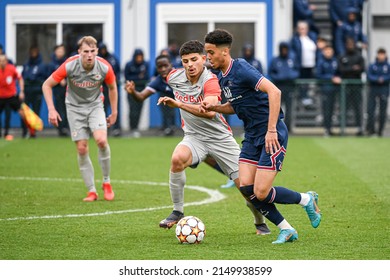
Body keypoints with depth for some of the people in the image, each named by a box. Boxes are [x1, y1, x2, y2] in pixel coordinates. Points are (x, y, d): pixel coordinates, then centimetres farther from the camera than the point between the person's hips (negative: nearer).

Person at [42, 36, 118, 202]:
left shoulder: (104, 67, -17)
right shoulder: (69, 66, -22)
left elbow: (112, 87, 4)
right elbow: (47, 85, -12)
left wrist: (114, 112, 6)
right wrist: (51, 110, -20)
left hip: (95, 105, 0)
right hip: (75, 107, 0)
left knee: (101, 140, -23)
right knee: (82, 149, -6)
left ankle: (106, 182, -3)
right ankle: (91, 191, 5)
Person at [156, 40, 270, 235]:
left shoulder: (210, 81, -23)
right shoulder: (174, 77, -6)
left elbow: (210, 112, -41)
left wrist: (180, 104, -47)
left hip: (220, 137, -3)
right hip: (194, 137, 3)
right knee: (177, 159, -32)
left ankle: (260, 222, 25)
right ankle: (177, 212, -16)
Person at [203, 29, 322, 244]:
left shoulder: (241, 69, -18)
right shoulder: (222, 78, 10)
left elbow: (274, 92, -27)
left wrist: (271, 130, -29)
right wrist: (214, 107, 5)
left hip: (272, 136, -9)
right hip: (252, 136, 9)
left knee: (261, 193, -12)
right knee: (246, 187, -5)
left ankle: (307, 200, 14)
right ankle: (286, 229, 8)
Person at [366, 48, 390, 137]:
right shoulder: (372, 66, 6)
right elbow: (369, 76, -3)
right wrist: (377, 79, -17)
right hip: (373, 89, 1)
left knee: (383, 112, 0)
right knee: (370, 110, -6)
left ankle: (380, 130, 7)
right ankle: (371, 129, 1)